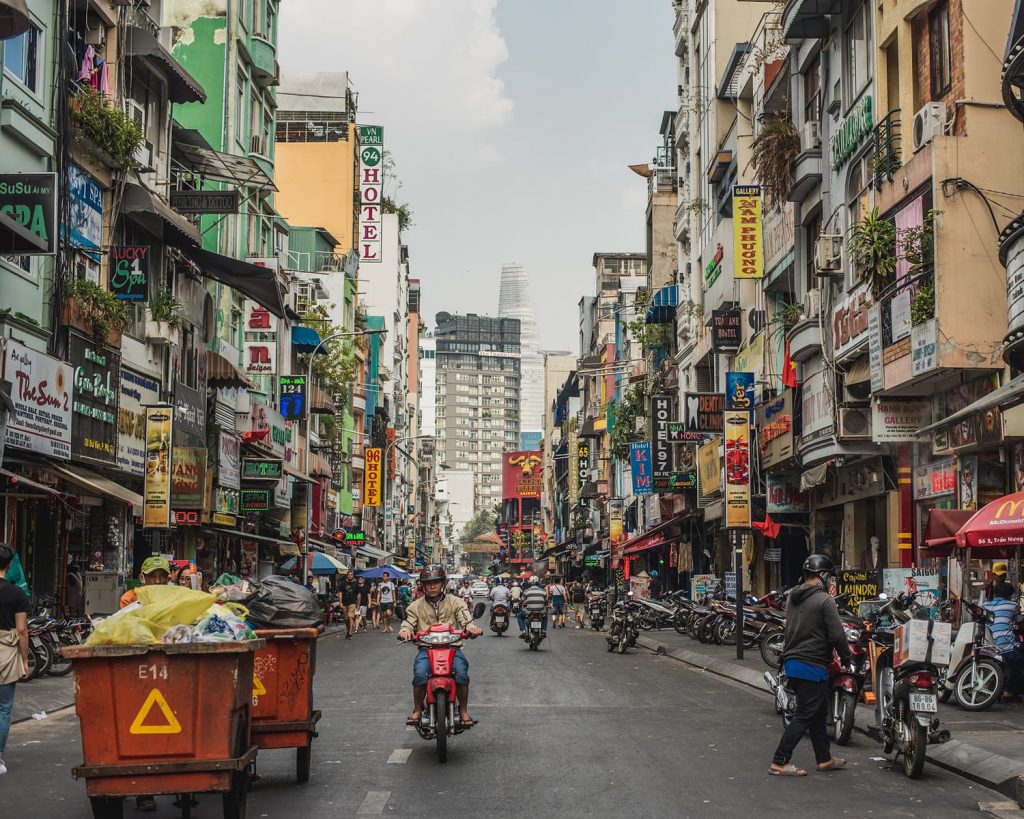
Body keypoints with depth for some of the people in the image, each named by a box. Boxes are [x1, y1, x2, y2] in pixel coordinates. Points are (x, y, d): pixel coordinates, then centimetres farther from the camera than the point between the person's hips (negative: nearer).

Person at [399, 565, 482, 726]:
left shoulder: (454, 602, 11)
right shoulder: (416, 606, 13)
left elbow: (466, 620, 0)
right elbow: (408, 623, 3)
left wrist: (471, 628, -24)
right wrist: (405, 631, -22)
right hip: (426, 648, 0)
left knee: (462, 673, -28)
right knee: (419, 674, -30)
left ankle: (463, 711, -7)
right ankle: (417, 710, -7)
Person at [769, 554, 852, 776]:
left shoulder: (793, 598, 10)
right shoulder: (824, 600, -15)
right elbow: (836, 634, -17)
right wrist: (846, 656, -2)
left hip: (791, 663, 9)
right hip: (813, 665, -9)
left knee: (819, 712, 19)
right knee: (804, 716, -3)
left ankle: (824, 759, 27)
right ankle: (779, 762, -5)